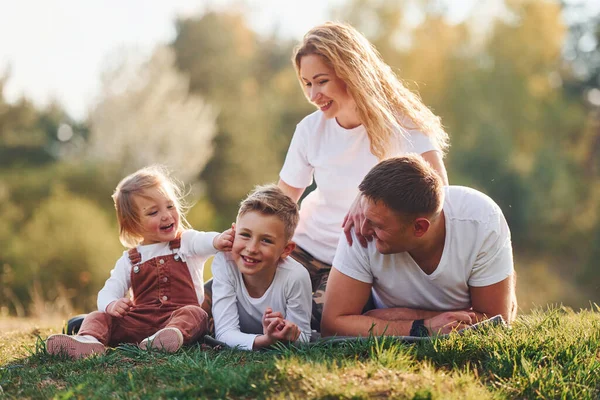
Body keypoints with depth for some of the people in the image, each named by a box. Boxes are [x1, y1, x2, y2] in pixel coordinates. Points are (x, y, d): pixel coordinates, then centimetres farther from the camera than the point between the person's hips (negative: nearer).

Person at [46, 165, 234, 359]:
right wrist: (111, 304, -18)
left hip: (179, 316, -3)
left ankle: (173, 335, -64)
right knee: (99, 317, -14)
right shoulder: (129, 260, 16)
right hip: (139, 322, 3)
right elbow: (108, 292, 10)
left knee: (195, 314, -33)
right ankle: (88, 341, -45)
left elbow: (204, 242, -16)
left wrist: (218, 240, -43)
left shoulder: (187, 241, 8)